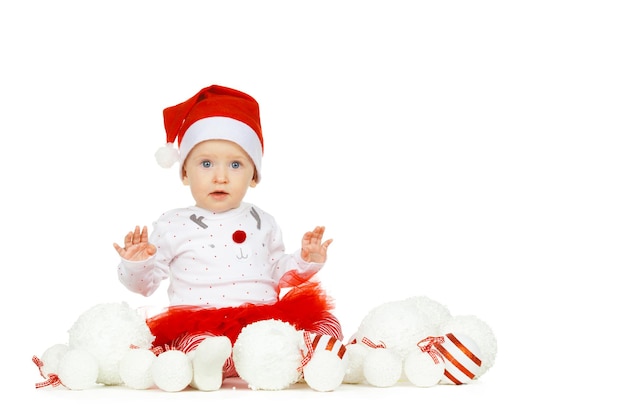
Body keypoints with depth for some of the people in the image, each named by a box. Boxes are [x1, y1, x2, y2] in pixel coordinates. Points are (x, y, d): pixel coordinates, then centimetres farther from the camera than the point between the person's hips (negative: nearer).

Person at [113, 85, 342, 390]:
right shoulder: (173, 226, 10)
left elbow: (279, 272, 28)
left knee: (326, 324, -19)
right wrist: (136, 263, -10)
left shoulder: (262, 224, 20)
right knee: (194, 342, -39)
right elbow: (145, 284, 11)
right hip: (198, 327, -3)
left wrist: (305, 262, 10)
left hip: (265, 321, 4)